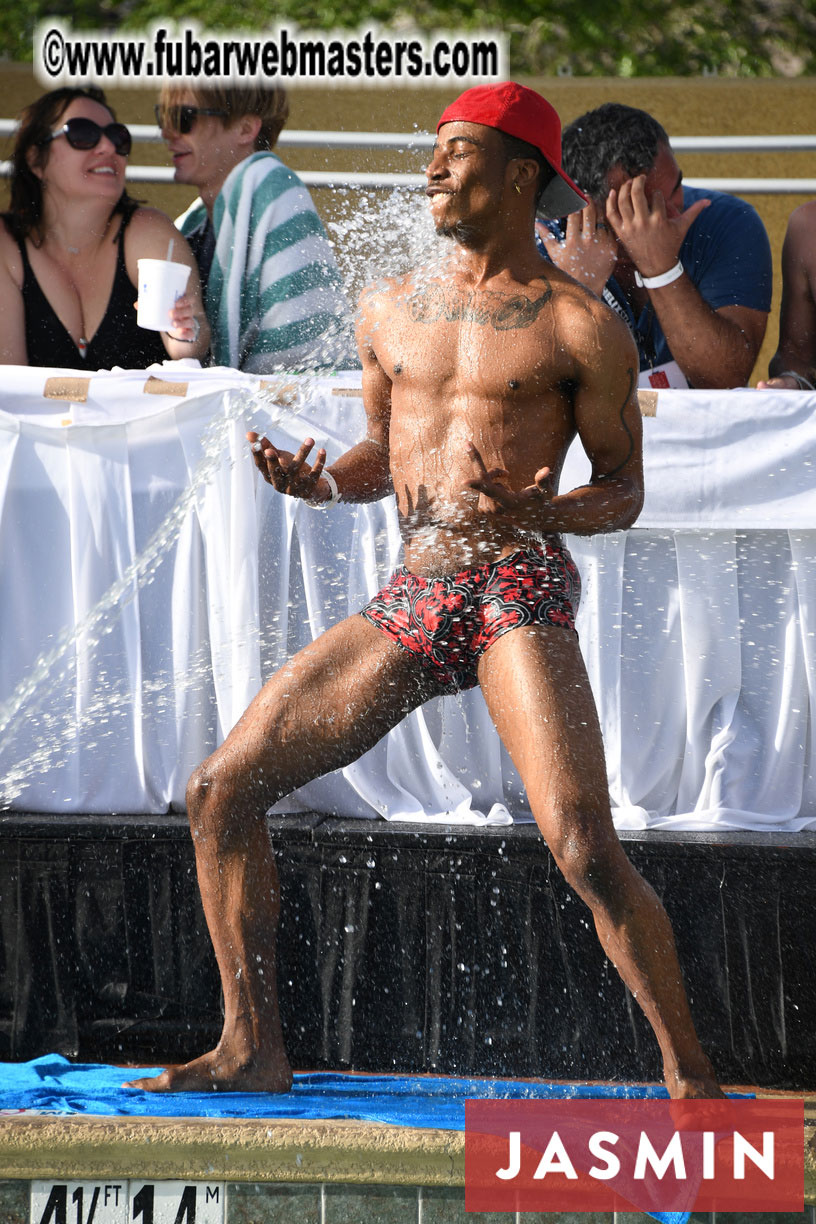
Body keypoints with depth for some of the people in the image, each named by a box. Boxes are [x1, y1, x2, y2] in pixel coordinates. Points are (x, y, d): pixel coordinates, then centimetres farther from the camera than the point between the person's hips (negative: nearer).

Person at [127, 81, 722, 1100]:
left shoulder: (580, 326, -1)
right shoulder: (390, 310, 15)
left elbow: (624, 491, 2)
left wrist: (534, 510, -18)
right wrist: (319, 484, 4)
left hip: (519, 592, -6)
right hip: (411, 596, 6)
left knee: (585, 852, -21)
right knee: (222, 788, 0)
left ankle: (689, 1073, -8)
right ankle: (252, 1048, 10)